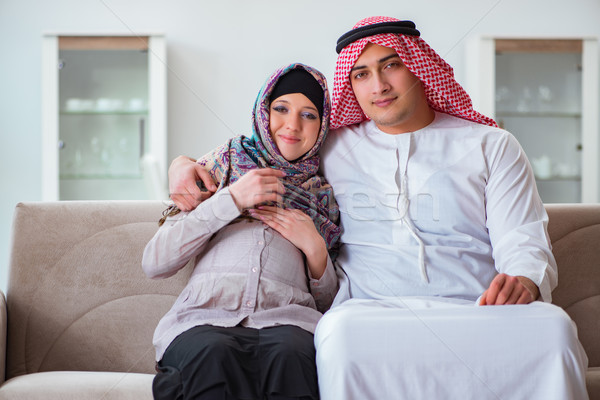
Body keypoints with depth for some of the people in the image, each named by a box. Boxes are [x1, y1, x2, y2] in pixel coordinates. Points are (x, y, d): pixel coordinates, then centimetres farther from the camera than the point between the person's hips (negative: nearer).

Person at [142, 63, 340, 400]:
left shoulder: (324, 195, 24)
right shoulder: (224, 163, 20)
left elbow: (328, 301, 23)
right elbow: (155, 262, 7)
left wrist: (315, 248, 3)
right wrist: (232, 199, -1)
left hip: (287, 320, 1)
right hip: (205, 317, 0)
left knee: (290, 355, -37)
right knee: (212, 354, -38)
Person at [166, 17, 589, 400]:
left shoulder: (490, 145, 18)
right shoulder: (330, 149, 21)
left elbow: (523, 242, 9)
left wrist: (524, 280, -15)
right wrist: (185, 164, 10)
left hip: (479, 314, 1)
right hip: (374, 313, 0)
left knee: (552, 326, -33)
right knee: (343, 330, -37)